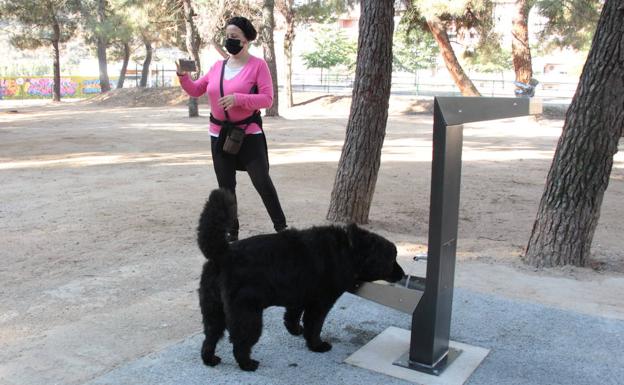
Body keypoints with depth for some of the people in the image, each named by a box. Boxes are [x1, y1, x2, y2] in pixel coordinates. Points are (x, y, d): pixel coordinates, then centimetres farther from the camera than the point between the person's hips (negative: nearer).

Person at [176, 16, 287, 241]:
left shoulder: (258, 65, -8)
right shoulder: (218, 66, 7)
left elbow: (267, 99, -15)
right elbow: (196, 91, 13)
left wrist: (238, 98, -27)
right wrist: (183, 75, -6)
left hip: (249, 134, -5)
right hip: (219, 135, 5)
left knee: (262, 182, -3)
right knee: (225, 187, 11)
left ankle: (281, 227, 13)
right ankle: (232, 232, 23)